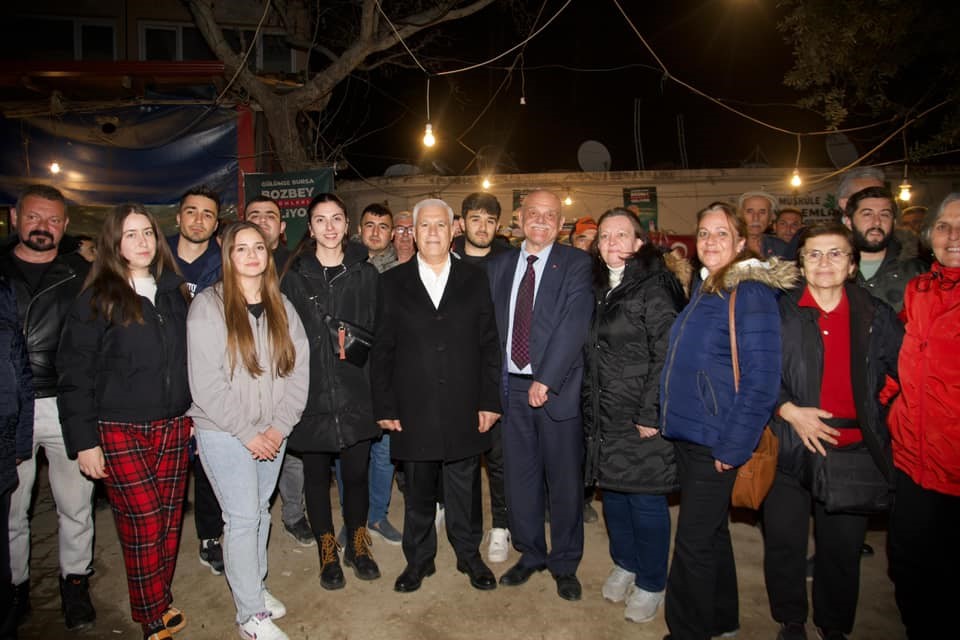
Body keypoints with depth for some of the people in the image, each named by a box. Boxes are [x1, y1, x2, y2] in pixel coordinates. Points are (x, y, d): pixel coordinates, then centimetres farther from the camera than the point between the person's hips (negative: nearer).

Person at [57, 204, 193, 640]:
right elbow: (74, 373, -6)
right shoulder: (96, 300, -5)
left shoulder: (175, 292, 8)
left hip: (174, 427, 4)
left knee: (170, 521, 7)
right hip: (121, 432, -4)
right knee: (143, 527, -1)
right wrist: (83, 440, -8)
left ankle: (160, 601, 26)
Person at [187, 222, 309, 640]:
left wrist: (280, 425, -7)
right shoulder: (208, 306, -9)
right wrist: (248, 432, -13)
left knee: (260, 510, 15)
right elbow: (206, 383, -13)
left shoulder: (281, 307, 5)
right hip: (224, 432, -4)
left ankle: (256, 585, 35)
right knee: (243, 518, 0)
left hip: (272, 432, 4)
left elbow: (299, 368, 2)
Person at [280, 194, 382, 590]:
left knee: (356, 473, 9)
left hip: (356, 392, 1)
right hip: (311, 392, 0)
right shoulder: (295, 275, 0)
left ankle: (357, 544, 33)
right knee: (317, 474, 12)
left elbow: (377, 331, 6)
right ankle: (327, 551, 31)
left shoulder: (365, 273, 4)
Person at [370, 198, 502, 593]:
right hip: (413, 411, 0)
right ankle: (418, 560, 33)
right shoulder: (393, 282, 3)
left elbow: (489, 345, 2)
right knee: (418, 491, 13)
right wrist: (385, 406, -3)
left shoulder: (474, 280, 4)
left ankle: (469, 555, 34)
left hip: (464, 409, 1)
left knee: (465, 488, 13)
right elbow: (382, 350, 2)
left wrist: (489, 401, -3)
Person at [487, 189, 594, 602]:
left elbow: (574, 323, -13)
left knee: (564, 478, 8)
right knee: (519, 476, 12)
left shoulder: (576, 264, -3)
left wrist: (546, 380, -17)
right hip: (512, 386, 4)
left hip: (557, 388, -3)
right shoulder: (499, 265, 10)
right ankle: (530, 554, 33)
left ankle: (565, 564, 28)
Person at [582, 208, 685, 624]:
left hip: (641, 417, -6)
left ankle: (650, 585, 24)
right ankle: (624, 564, 37)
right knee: (612, 490, 16)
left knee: (645, 498, 5)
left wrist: (651, 414, -17)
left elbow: (666, 356, -15)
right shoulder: (599, 289, 11)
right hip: (604, 414, 7)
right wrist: (590, 406, 11)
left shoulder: (654, 287, -10)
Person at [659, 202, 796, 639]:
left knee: (695, 542, 2)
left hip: (716, 440, -8)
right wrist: (671, 417, 12)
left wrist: (733, 445, -18)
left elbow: (761, 377, -18)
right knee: (710, 532, 21)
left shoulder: (751, 292, -14)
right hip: (687, 433, 8)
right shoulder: (703, 290, 11)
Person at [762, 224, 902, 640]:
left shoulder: (876, 316, 3)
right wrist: (789, 409, -16)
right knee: (784, 541, 10)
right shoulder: (778, 312, -4)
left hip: (853, 449, 2)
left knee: (843, 545, 14)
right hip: (791, 446, -1)